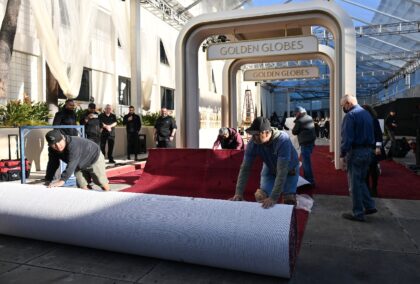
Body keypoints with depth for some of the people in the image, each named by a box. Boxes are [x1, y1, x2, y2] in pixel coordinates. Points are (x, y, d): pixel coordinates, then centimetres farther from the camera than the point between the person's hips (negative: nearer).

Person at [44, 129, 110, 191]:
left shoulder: (73, 145, -42)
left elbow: (71, 165, -48)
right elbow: (53, 164, -9)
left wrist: (62, 180, -55)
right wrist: (48, 180, -17)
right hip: (80, 165, 7)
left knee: (102, 183, 2)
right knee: (82, 186, 1)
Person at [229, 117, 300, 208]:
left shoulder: (282, 140, -38)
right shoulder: (253, 143, -26)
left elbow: (282, 171, -41)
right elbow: (245, 168, -23)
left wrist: (273, 198, -46)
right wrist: (239, 193, -30)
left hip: (289, 171, -3)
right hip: (270, 169, 3)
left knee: (289, 200, -17)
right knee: (260, 196, -12)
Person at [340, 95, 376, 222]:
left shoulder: (350, 115, -13)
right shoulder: (367, 113, 14)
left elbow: (347, 137, -19)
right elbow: (371, 135, 13)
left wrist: (342, 155, -16)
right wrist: (369, 148, 10)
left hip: (355, 151, -8)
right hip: (367, 151, 8)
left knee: (354, 184, 1)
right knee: (361, 180, 21)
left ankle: (358, 213, 8)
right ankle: (369, 206, 21)